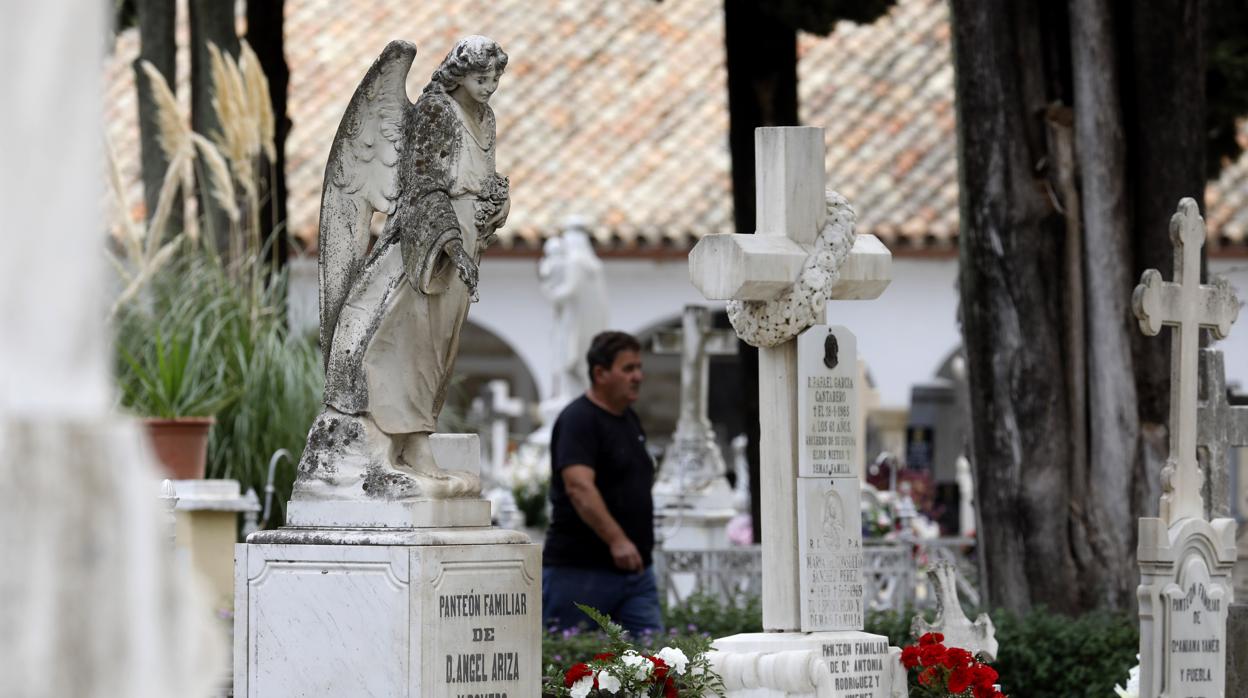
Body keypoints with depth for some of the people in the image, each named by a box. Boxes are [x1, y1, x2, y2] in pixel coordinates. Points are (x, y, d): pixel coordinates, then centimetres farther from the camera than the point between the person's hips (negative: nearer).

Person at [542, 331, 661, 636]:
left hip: (636, 571, 8)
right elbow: (578, 487, -26)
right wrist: (616, 540, -35)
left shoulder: (630, 419, 17)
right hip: (580, 569, -8)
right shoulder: (578, 419, -12)